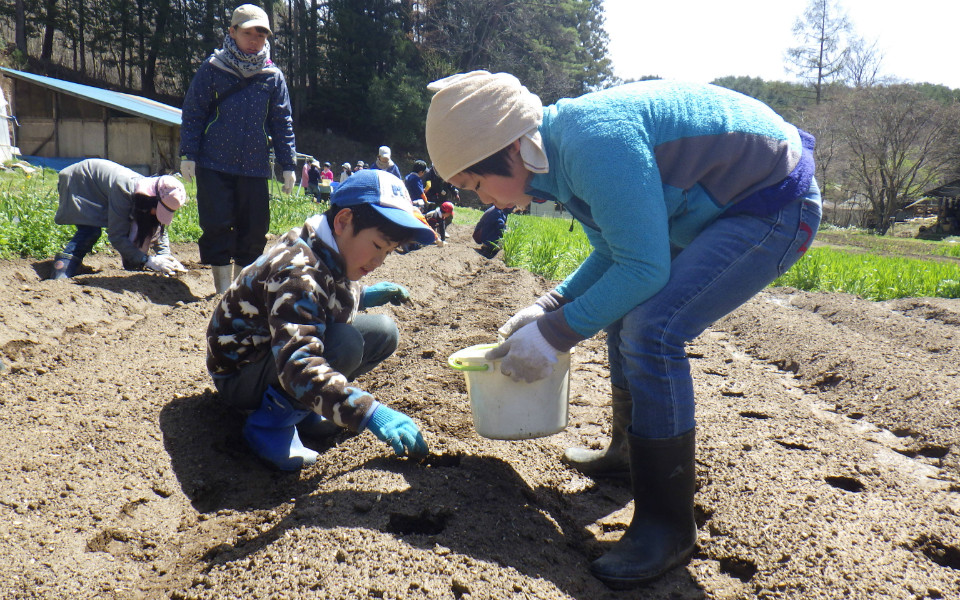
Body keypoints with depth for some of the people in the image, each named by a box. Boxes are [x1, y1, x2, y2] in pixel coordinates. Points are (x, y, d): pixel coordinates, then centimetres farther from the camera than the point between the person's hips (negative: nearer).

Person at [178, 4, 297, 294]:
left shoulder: (273, 76, 7)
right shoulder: (212, 69, 2)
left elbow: (282, 123, 10)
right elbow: (192, 114, 3)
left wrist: (288, 165, 4)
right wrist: (188, 155, -4)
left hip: (256, 167, 2)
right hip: (214, 165, -2)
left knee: (255, 228, 4)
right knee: (218, 226, -3)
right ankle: (223, 287, 6)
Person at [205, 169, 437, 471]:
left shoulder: (327, 253, -3)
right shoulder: (297, 272, -32)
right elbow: (297, 364, -44)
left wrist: (362, 295, 2)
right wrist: (371, 412, -50)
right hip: (240, 375, -9)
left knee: (383, 331, -3)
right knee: (345, 342, -35)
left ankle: (302, 405, 2)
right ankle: (271, 420, -16)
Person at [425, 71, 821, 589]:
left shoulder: (595, 145, -29)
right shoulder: (561, 148, 2)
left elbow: (644, 267, -29)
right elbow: (615, 255, 11)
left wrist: (555, 334, -23)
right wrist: (547, 308, 2)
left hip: (777, 203, -10)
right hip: (726, 203, 10)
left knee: (651, 332, -23)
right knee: (622, 309, 16)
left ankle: (667, 526, -10)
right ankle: (629, 452, 35)